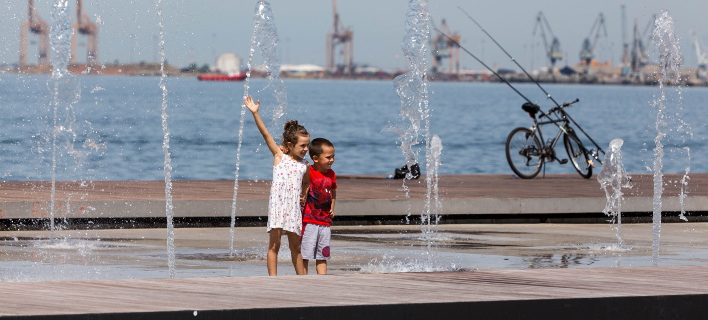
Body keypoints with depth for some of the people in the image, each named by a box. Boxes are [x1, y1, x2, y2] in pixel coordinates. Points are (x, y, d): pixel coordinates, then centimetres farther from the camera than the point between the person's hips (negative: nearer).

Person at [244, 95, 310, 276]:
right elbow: (265, 134, -3)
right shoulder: (279, 156, 4)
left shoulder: (305, 166, 12)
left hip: (294, 207, 4)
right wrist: (255, 113, -10)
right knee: (274, 244, -5)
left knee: (295, 245, 11)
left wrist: (304, 195, 13)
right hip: (277, 204, -4)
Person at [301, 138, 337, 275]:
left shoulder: (331, 174, 10)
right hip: (309, 221, -6)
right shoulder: (308, 172, -10)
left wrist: (332, 209, 14)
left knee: (322, 255, 10)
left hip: (325, 222, 6)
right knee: (305, 254, -2)